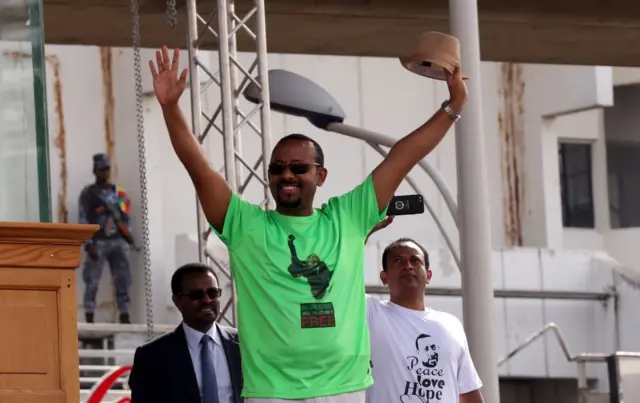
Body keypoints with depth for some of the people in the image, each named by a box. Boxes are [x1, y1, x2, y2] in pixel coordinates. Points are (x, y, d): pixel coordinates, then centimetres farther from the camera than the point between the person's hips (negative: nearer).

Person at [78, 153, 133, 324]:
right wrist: (88, 244, -13)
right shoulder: (88, 193, 3)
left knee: (123, 280, 1)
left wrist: (127, 237, 6)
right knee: (92, 281, -8)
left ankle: (124, 316, 4)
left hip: (118, 241, 4)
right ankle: (89, 318, -8)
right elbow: (83, 220, -4)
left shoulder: (118, 192, 15)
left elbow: (126, 217, 17)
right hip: (98, 242, -4)